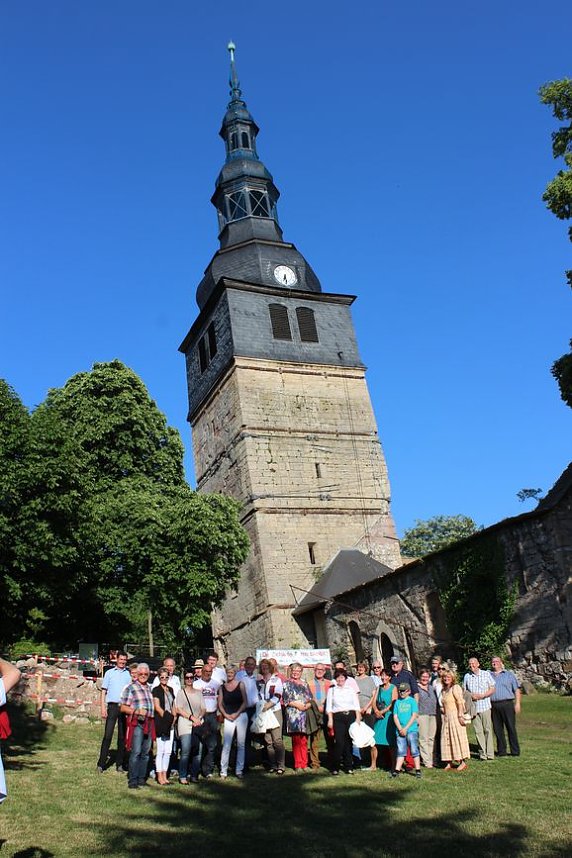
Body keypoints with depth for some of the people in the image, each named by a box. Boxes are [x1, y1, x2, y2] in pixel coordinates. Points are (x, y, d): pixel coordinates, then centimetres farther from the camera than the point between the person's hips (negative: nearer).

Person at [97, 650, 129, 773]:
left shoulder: (129, 674, 11)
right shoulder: (109, 673, 8)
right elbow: (103, 691, 6)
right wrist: (103, 708, -4)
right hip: (112, 706, -2)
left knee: (123, 737, 5)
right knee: (108, 735, -6)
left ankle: (119, 764, 13)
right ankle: (101, 764, -1)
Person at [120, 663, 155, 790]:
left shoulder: (150, 688, 18)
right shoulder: (130, 687, 0)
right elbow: (123, 707, -3)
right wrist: (136, 711, -16)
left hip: (149, 723, 6)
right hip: (137, 723, -6)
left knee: (145, 753, 8)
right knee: (136, 752, -10)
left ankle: (141, 779, 16)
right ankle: (132, 781, -3)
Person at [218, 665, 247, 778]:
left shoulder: (240, 684, 1)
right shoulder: (222, 687, 6)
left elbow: (245, 702, -1)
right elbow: (220, 704, 6)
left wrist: (237, 714, -9)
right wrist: (226, 715, -7)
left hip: (241, 716, -1)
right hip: (228, 717, 1)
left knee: (241, 744, 4)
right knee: (226, 745, -4)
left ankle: (239, 770, 13)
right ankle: (223, 771, 4)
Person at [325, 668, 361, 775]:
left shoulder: (351, 689, 12)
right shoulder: (331, 690, 9)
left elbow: (356, 705, 10)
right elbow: (329, 706, 7)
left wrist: (358, 718, 1)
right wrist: (330, 719, -2)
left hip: (351, 716, 2)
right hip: (338, 717, -1)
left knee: (349, 742, 0)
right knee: (339, 742, -10)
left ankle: (349, 767, 11)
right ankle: (336, 767, 0)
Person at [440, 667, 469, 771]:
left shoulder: (455, 688, -8)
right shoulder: (444, 690, 15)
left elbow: (460, 703, -15)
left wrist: (460, 716, -19)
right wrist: (442, 709, 11)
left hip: (455, 716, -8)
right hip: (446, 718, 8)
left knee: (458, 738, -4)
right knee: (446, 739, 5)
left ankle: (463, 762, 4)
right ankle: (449, 762, 11)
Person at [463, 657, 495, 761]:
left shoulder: (486, 674, 3)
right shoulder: (467, 676, 9)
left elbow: (492, 689, 2)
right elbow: (464, 691, 15)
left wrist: (482, 695, -11)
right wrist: (470, 695, -6)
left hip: (485, 706, -2)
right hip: (473, 707, 2)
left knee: (487, 729, -2)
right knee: (478, 731, 2)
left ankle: (490, 753, 4)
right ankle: (482, 753, 8)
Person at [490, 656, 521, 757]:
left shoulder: (509, 674, 11)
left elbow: (517, 690, 7)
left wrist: (517, 703, -4)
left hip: (507, 704, -2)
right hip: (494, 705, 2)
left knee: (511, 728, -2)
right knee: (497, 729, 4)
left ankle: (515, 751, 6)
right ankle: (501, 751, 13)